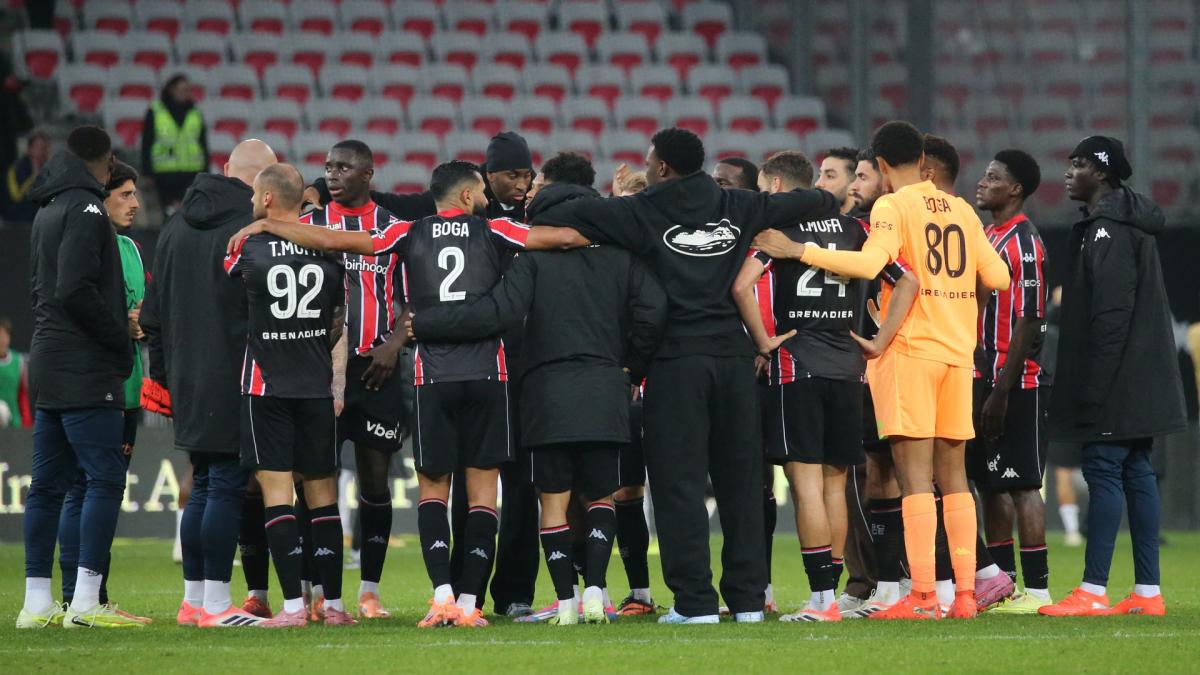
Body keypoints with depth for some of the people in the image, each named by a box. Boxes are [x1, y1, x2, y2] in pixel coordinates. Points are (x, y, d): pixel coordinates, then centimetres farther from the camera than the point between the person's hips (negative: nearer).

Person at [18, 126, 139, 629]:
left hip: (49, 365, 9)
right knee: (105, 478, -9)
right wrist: (121, 341, -10)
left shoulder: (48, 210, 17)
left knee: (48, 483, 9)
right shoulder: (84, 208, -11)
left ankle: (37, 603, 9)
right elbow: (76, 290, -20)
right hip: (85, 370, -9)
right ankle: (85, 603, -15)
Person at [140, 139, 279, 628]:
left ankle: (193, 599, 15)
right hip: (234, 380, -7)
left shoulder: (176, 225, 14)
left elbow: (154, 310, 18)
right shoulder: (250, 223, -11)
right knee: (227, 486, -6)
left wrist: (162, 373, 23)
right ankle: (217, 604, -8)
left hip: (187, 379, 7)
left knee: (203, 486, 14)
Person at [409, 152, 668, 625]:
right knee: (600, 497, 13)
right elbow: (652, 309, -2)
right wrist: (634, 368, 13)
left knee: (554, 501, 4)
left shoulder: (536, 246, -3)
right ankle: (594, 589, -3)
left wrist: (421, 325, -7)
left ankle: (566, 602, -1)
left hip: (548, 390, -2)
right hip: (605, 390, 2)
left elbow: (500, 311, -13)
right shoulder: (620, 244, 7)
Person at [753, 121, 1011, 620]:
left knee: (915, 477, -7)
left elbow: (871, 262, -22)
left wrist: (800, 252, -17)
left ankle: (922, 596, -12)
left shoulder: (893, 207, -5)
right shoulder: (960, 210, 13)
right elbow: (997, 276, 14)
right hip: (958, 353, 6)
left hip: (911, 350, -6)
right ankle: (965, 592, 5)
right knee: (953, 475, 9)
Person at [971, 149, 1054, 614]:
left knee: (1021, 484, -8)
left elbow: (1027, 323, -17)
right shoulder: (988, 237, 16)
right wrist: (984, 384, 18)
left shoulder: (1023, 242, -12)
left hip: (1015, 383, -9)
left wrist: (1002, 390, -20)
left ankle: (1036, 588, -7)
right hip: (986, 380, 9)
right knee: (991, 483, 11)